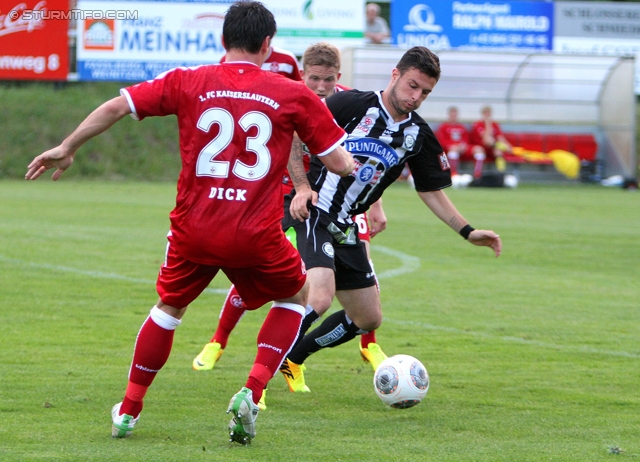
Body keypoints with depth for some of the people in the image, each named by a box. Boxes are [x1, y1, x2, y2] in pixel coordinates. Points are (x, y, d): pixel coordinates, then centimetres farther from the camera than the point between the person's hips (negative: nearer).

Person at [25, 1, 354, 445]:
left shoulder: (188, 82, 2)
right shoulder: (294, 94, 0)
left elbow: (116, 107, 1)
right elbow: (339, 162, 3)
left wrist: (66, 149, 13)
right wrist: (351, 165, 28)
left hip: (193, 229, 2)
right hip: (255, 235, -2)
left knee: (170, 306, 27)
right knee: (296, 298, 25)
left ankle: (128, 410, 29)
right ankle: (251, 394, 5)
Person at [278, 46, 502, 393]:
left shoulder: (419, 137, 4)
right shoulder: (352, 104, -12)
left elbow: (431, 192, 14)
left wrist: (467, 231, 4)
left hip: (343, 230, 8)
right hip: (310, 213, -7)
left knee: (368, 319, 12)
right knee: (320, 294, -29)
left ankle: (292, 358, 30)